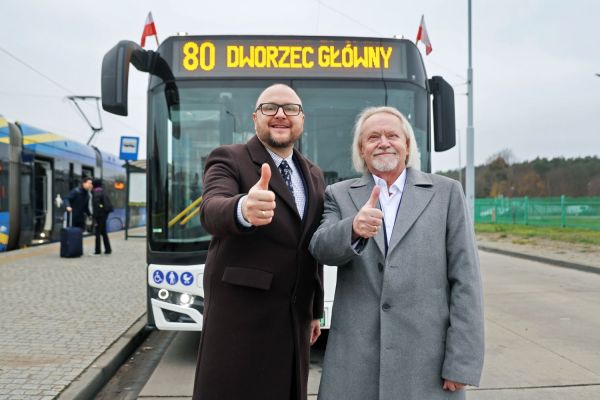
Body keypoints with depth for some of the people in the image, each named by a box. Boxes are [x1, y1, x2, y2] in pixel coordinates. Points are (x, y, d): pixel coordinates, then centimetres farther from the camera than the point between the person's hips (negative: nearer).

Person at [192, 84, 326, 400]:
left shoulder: (313, 175, 12)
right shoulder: (229, 160, -6)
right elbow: (211, 211, -27)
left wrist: (315, 310, 18)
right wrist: (243, 210, -49)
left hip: (293, 317, 6)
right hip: (240, 314, -5)